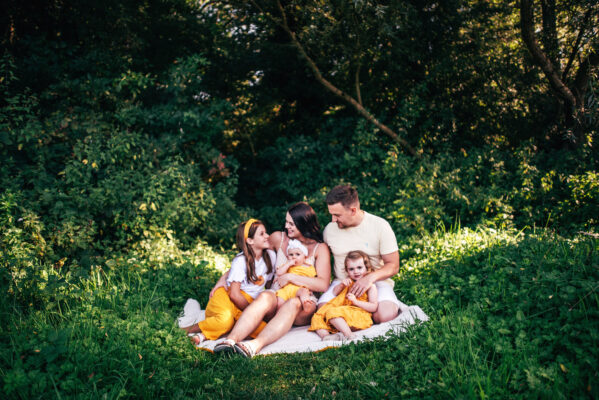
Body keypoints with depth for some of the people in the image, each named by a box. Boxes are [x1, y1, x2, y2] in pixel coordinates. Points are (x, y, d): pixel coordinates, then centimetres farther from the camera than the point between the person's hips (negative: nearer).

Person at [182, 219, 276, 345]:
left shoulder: (271, 256, 4)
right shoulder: (241, 261, -11)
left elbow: (269, 282, 17)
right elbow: (234, 294, -16)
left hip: (246, 305, 5)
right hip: (225, 297, -5)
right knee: (226, 319, -41)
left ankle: (206, 335, -25)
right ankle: (186, 330, -18)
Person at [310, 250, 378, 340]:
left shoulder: (370, 285, 3)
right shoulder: (349, 282, 24)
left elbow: (373, 307, -6)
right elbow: (334, 293, 28)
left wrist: (356, 301, -17)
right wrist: (341, 284, 7)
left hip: (359, 315, -8)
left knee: (333, 312, -31)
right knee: (318, 317, -8)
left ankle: (348, 334, -42)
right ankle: (325, 335, -34)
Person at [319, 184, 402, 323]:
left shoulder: (380, 226, -8)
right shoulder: (330, 229, 2)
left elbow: (393, 266, -7)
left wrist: (371, 278, -26)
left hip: (375, 281, -2)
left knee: (385, 315, -32)